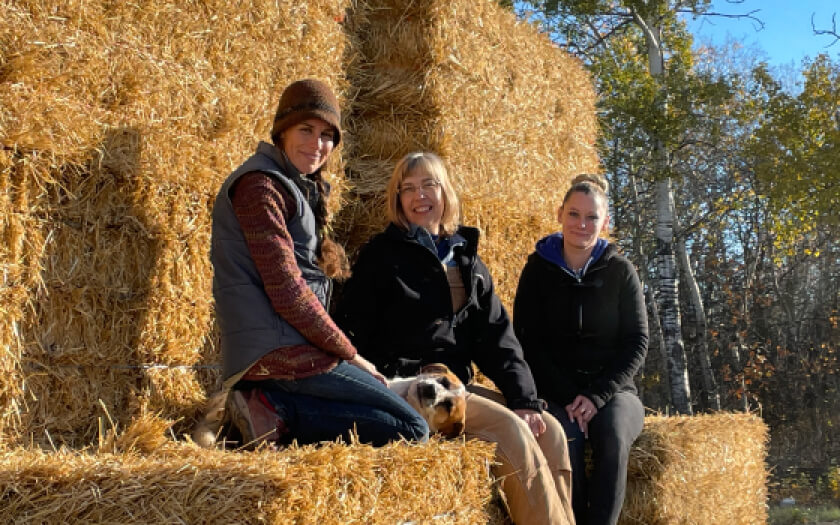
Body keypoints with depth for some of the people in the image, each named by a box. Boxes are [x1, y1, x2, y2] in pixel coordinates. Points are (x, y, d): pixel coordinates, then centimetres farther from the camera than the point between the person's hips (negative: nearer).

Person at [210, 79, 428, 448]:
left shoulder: (299, 188, 24)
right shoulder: (259, 185, -8)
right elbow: (286, 290, -15)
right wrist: (349, 354, -9)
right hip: (279, 353, -10)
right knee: (413, 430, -11)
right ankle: (278, 411, -14)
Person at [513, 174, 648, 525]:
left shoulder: (620, 270, 2)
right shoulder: (538, 268, 1)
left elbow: (636, 342, -1)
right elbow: (528, 340, -1)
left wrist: (598, 395, -15)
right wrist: (567, 398, -13)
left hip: (612, 389, 1)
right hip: (557, 391, 0)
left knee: (613, 436, -32)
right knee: (562, 436, -33)